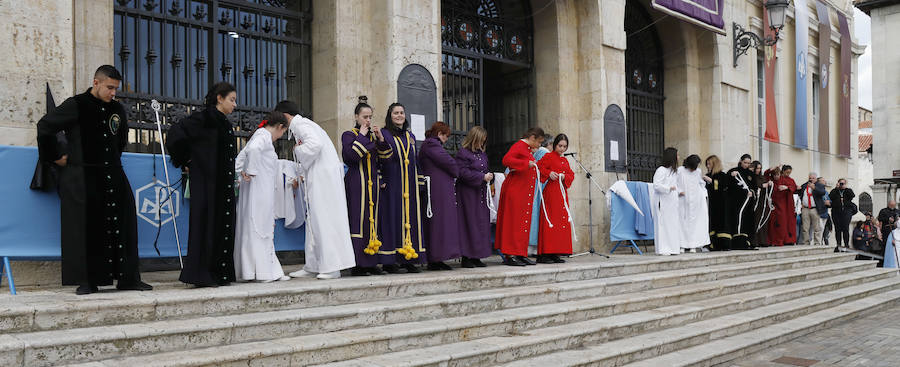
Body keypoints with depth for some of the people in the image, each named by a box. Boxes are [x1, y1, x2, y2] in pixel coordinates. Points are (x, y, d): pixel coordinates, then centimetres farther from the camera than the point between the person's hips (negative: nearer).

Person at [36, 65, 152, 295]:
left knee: (121, 224, -1)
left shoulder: (117, 110, 13)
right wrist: (55, 157, 2)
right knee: (86, 229, -4)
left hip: (112, 175, 5)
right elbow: (44, 127, -1)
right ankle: (87, 281, 4)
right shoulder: (76, 106, -4)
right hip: (82, 178, -5)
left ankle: (128, 278, 3)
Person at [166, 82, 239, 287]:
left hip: (223, 185, 9)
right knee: (206, 223, -6)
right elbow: (176, 133, -18)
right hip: (206, 183, -9)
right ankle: (201, 276, -1)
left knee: (224, 225, 8)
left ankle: (220, 274, 14)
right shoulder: (205, 118, -10)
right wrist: (184, 162, -9)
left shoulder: (224, 123, 16)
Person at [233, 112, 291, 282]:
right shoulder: (264, 136, -9)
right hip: (259, 190, -10)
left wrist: (241, 173, 16)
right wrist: (251, 171, -22)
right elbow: (252, 149, -30)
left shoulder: (260, 135, 20)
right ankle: (265, 271, -6)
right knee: (260, 228, -8)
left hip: (259, 190, 10)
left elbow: (240, 157, 24)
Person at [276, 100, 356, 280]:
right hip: (318, 179, 10)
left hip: (324, 178, -10)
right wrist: (302, 176, 25)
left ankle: (332, 267, -6)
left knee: (324, 220, -8)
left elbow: (315, 144, -28)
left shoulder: (300, 125, -9)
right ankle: (312, 266, 16)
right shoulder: (303, 124, 21)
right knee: (314, 220, 11)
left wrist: (297, 150, -10)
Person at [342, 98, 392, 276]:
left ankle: (373, 262, 7)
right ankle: (358, 264, -6)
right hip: (356, 182, -6)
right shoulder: (349, 135, 2)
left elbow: (386, 158, 11)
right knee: (358, 220, -9)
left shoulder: (374, 136, 18)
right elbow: (350, 156, -16)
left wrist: (381, 139, -1)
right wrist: (361, 136, -8)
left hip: (373, 182, 6)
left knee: (373, 220, 4)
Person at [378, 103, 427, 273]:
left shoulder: (410, 136, 17)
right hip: (392, 185, -6)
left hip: (409, 186, 6)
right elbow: (380, 161, -11)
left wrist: (419, 182, 15)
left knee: (411, 219, 4)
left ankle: (409, 259, 9)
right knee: (392, 219, -6)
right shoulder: (384, 134, 0)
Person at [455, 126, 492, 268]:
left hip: (481, 193, 8)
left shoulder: (482, 154, 17)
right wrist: (482, 177, -17)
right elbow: (463, 172, -16)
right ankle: (466, 257, -1)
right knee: (469, 224, -7)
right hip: (468, 194, -8)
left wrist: (490, 176, 2)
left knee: (482, 223, 6)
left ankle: (476, 256, 11)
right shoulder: (463, 153, -8)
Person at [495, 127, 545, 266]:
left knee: (524, 222, 9)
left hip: (526, 192, 10)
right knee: (514, 222, -8)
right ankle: (510, 255, -6)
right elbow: (506, 160, -23)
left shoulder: (528, 149, 19)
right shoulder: (519, 146, -9)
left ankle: (521, 254, 13)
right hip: (515, 190, -9)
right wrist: (526, 164, -27)